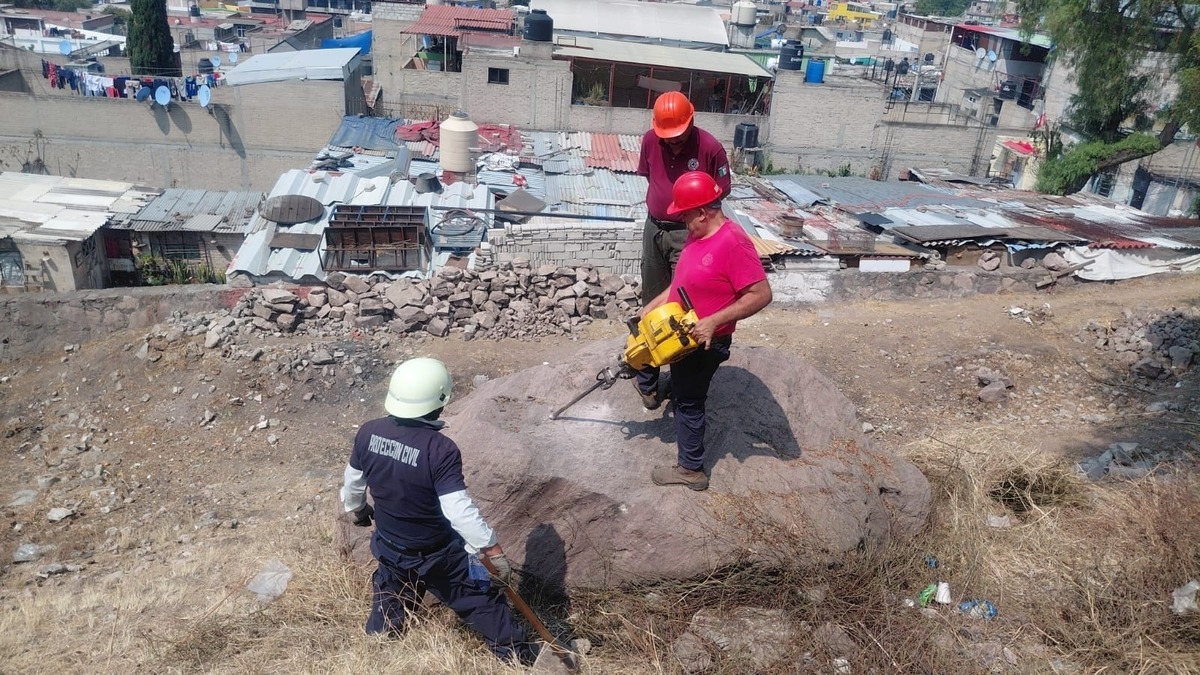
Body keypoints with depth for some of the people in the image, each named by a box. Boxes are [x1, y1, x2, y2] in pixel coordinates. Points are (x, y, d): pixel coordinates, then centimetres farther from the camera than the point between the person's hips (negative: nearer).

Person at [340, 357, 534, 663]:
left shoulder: (368, 433, -13)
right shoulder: (441, 449, -31)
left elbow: (353, 482, 3)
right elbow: (459, 510, -32)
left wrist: (356, 509, 25)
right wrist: (493, 550, -22)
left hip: (389, 549, 5)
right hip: (438, 556, -5)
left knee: (388, 608, 31)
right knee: (483, 606, 13)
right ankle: (520, 658, 26)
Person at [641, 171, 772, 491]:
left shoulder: (733, 243, -28)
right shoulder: (698, 234, 1)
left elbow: (761, 294, -30)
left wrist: (713, 322, -32)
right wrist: (652, 306, 11)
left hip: (704, 343, -8)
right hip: (683, 336, 8)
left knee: (689, 402, 6)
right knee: (682, 391, 28)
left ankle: (691, 469, 22)